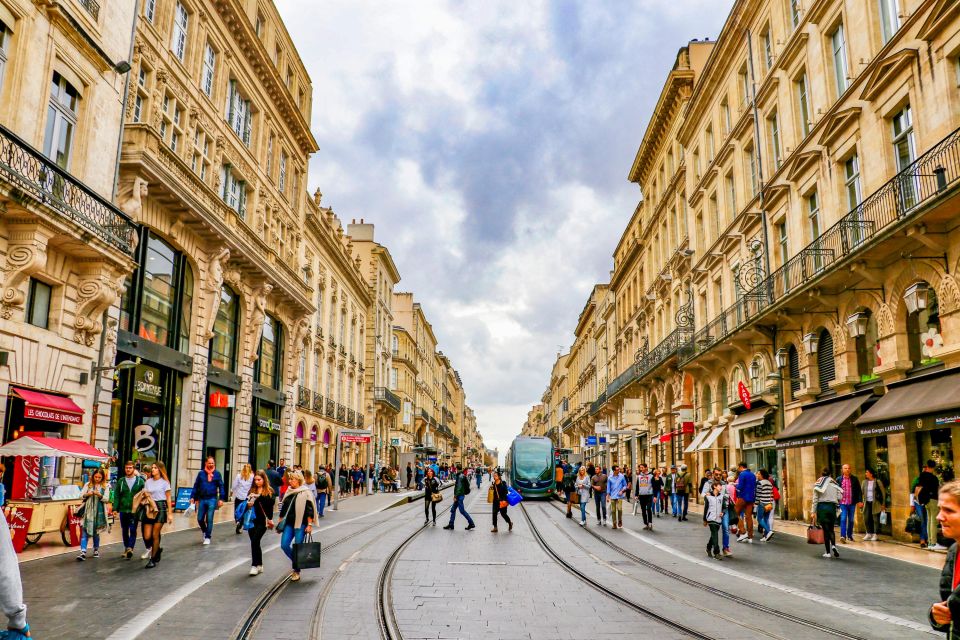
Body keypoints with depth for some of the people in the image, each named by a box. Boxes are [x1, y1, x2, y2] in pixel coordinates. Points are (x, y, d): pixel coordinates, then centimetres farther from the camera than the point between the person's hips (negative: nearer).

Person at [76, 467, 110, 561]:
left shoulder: (105, 487, 3)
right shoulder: (88, 484, 5)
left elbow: (106, 499, -2)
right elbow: (81, 495, 2)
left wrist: (99, 495, -20)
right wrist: (87, 494, -19)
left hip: (99, 512, 0)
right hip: (88, 511, 0)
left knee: (96, 532, 11)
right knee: (85, 531, -9)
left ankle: (96, 550, 28)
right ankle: (83, 552, -13)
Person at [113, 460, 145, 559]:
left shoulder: (139, 481, -1)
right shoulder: (121, 481, 5)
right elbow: (116, 496, 5)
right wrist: (115, 509, -3)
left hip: (134, 510, -3)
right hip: (123, 510, 3)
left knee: (133, 530, -8)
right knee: (124, 530, 12)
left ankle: (130, 548, -10)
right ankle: (126, 548, 24)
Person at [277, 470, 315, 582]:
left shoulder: (305, 493, -7)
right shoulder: (288, 492, 13)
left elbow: (310, 510, -10)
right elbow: (283, 508, 20)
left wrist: (309, 524, -14)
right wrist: (280, 522, 17)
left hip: (300, 524, -6)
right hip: (289, 523, 6)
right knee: (284, 545, -3)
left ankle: (297, 570, 11)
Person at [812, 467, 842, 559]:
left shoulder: (818, 483, -2)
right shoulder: (834, 483, 4)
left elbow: (815, 499, -5)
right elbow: (839, 498, 1)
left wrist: (813, 511, -2)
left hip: (822, 507, -2)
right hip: (832, 507, 2)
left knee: (825, 530, 4)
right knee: (831, 529, 16)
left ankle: (828, 552, 4)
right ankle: (833, 545, -9)